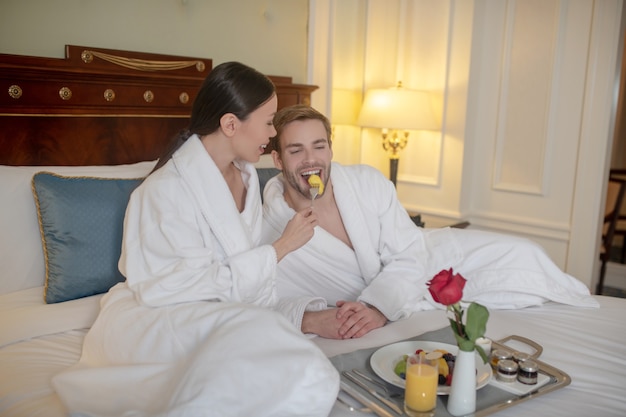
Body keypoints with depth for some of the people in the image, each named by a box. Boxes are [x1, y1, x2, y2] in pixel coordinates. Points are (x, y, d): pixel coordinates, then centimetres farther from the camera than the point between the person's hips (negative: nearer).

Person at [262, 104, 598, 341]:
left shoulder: (369, 182, -20)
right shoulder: (269, 231, -26)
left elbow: (409, 256, -17)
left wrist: (378, 307, -34)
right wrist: (309, 319, -41)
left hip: (422, 257, 3)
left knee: (518, 254, -6)